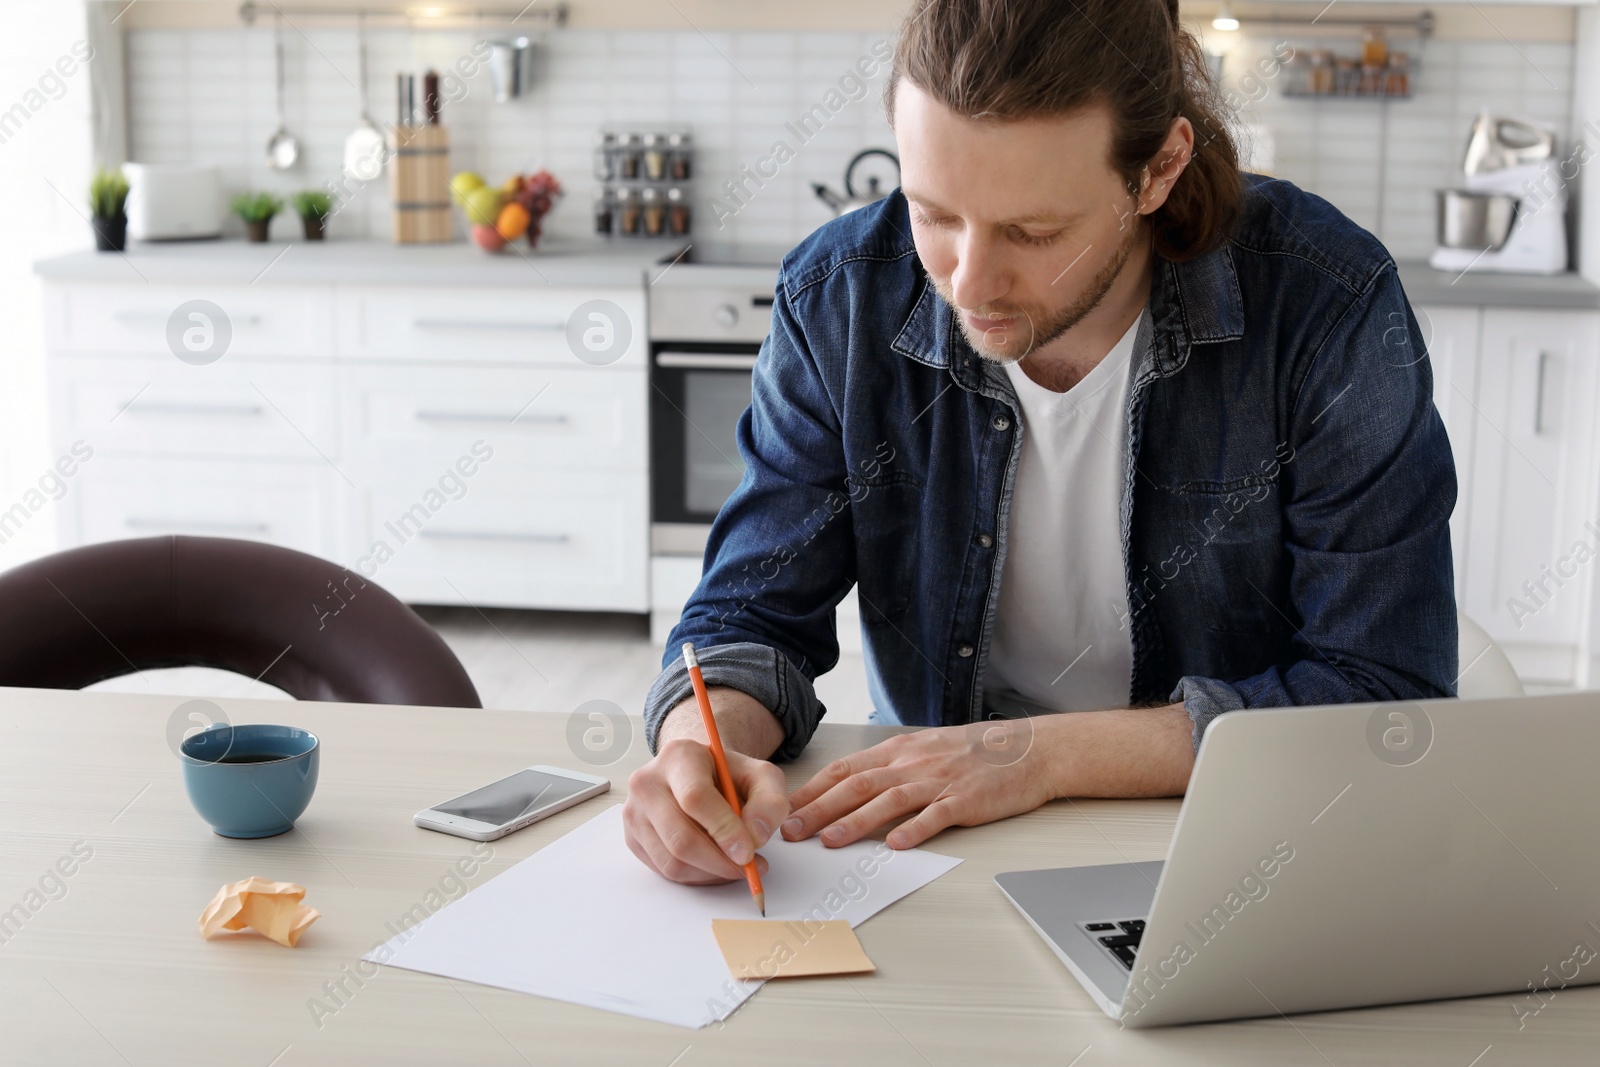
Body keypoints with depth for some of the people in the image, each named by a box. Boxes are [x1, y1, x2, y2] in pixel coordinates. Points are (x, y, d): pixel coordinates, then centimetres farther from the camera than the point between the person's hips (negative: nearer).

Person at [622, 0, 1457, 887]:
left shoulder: (1332, 309, -16)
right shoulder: (838, 298, -8)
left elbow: (1387, 696, -15)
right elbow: (753, 613, -2)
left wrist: (1046, 750, -21)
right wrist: (705, 745, -25)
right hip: (940, 854, 2)